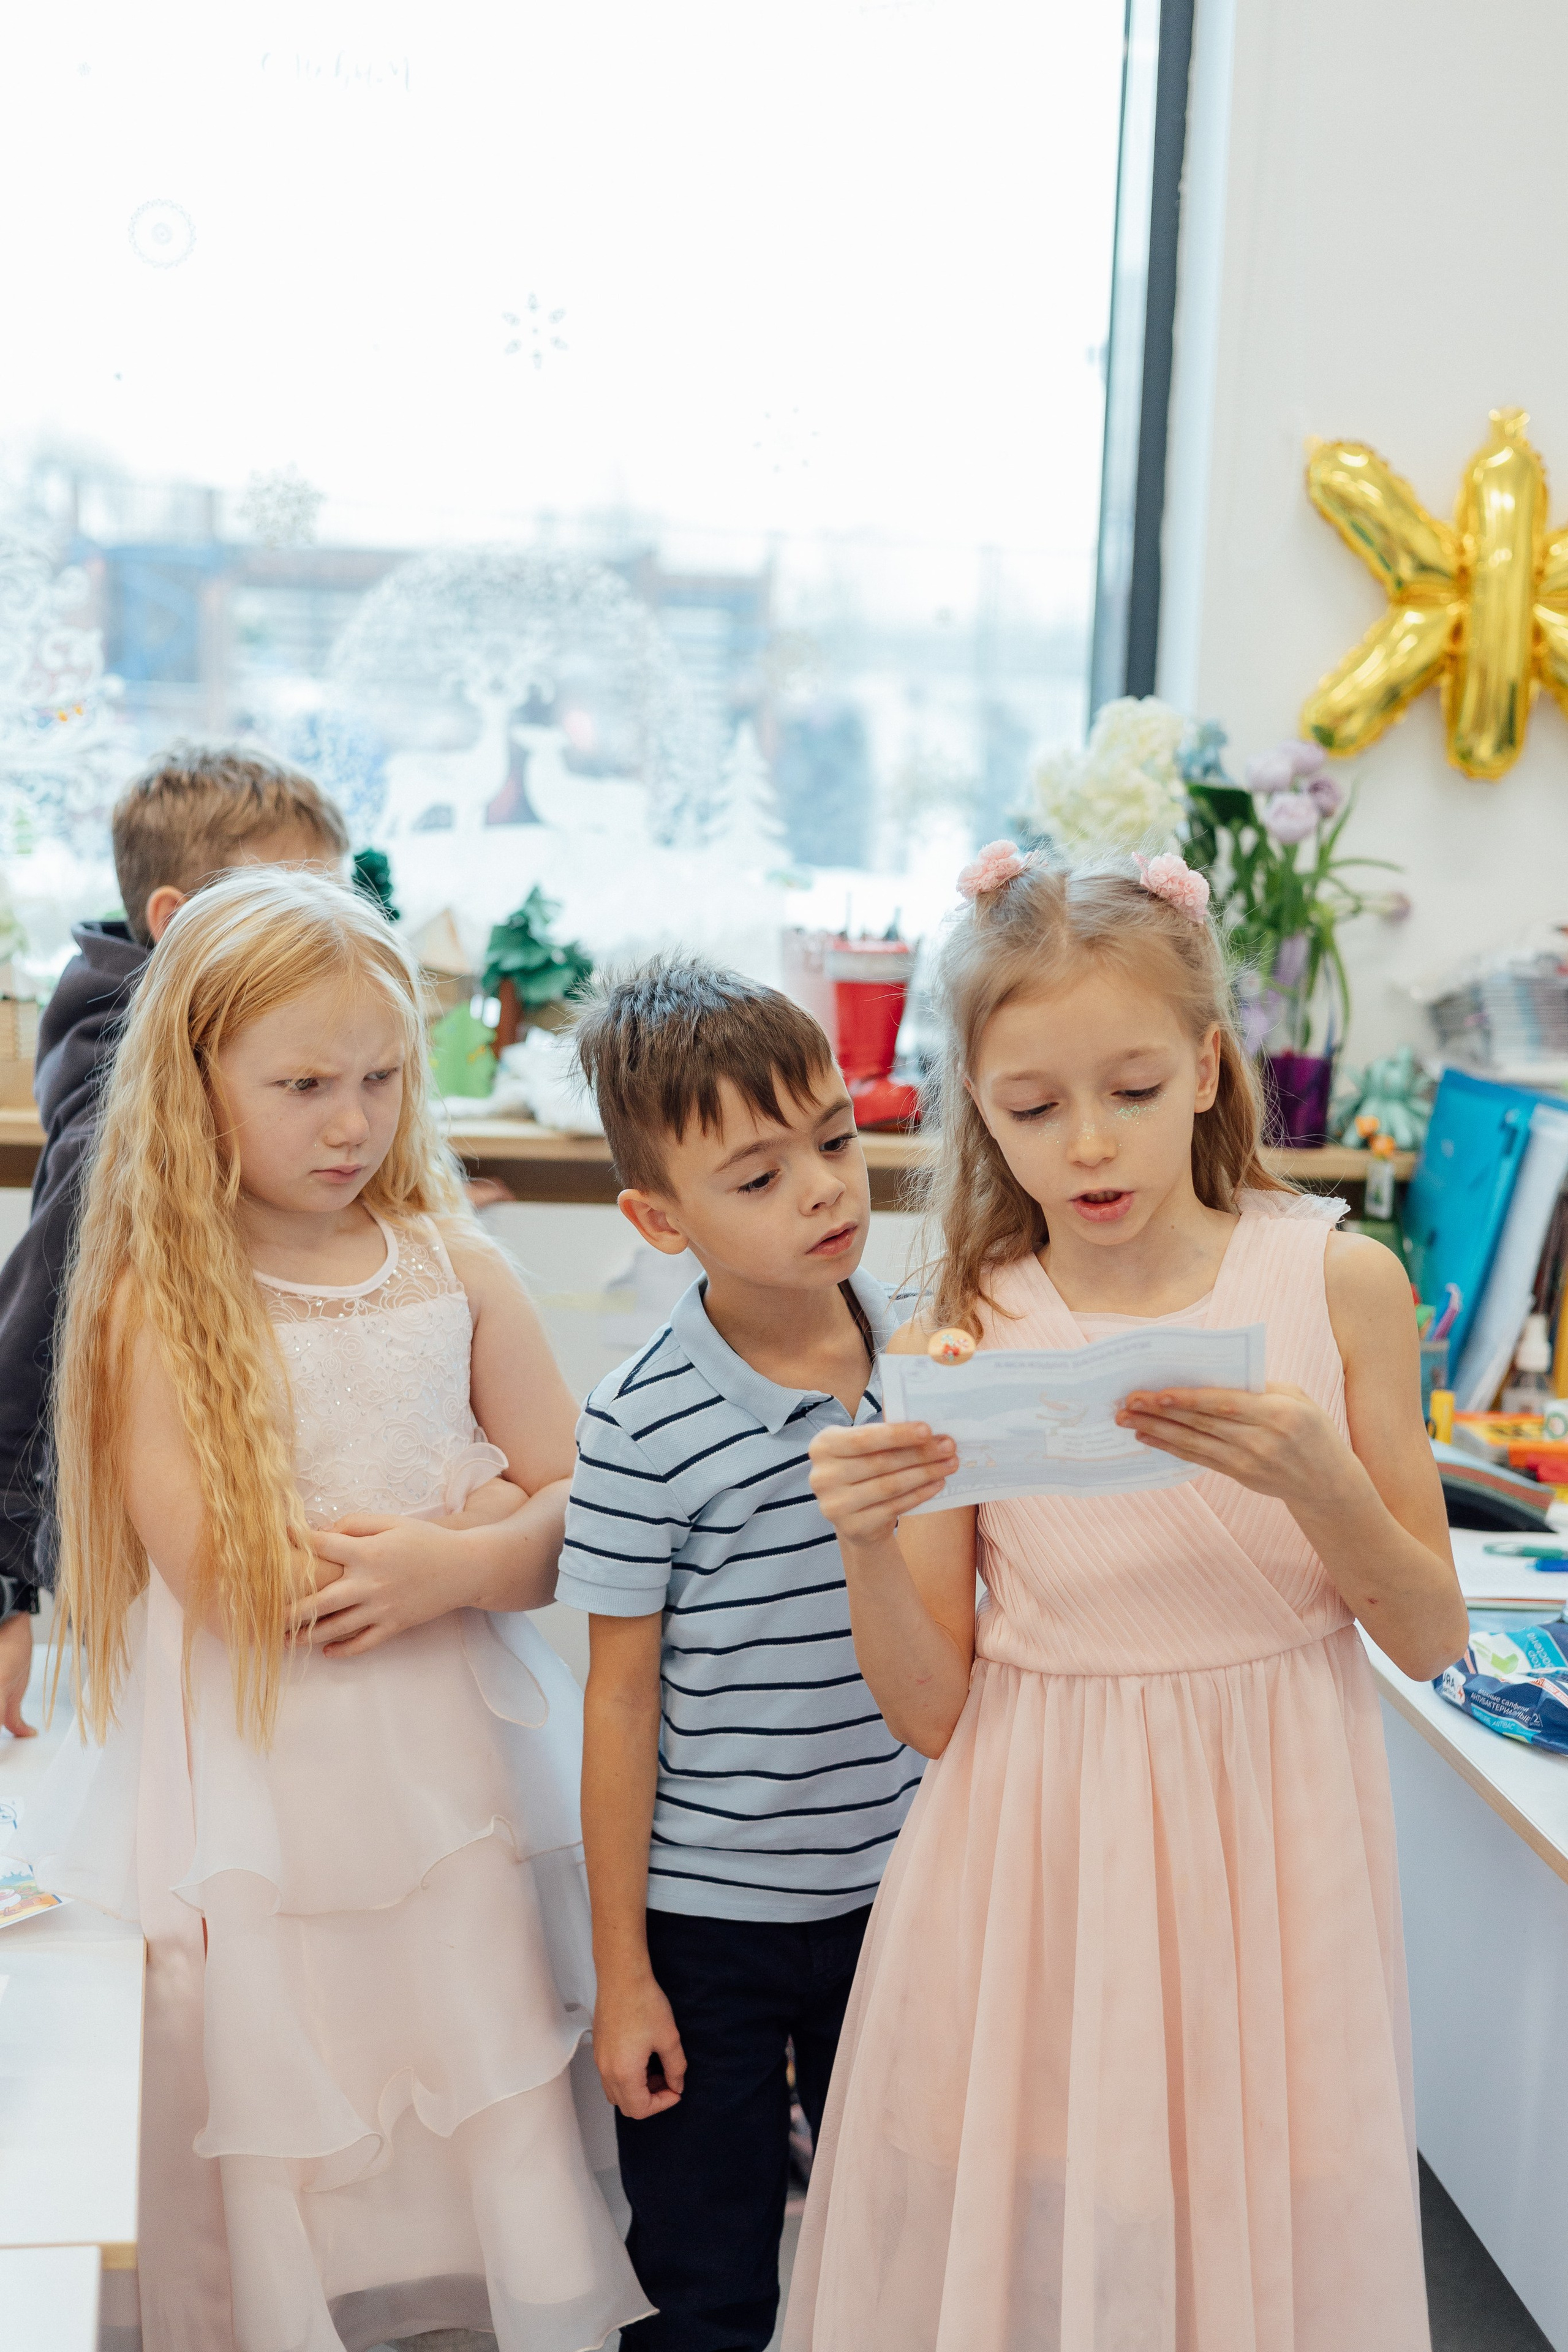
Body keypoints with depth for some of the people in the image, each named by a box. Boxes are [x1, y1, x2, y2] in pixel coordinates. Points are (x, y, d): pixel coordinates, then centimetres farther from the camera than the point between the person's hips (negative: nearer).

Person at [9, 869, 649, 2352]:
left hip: (449, 1763, 3)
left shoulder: (452, 1268, 3)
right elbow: (218, 1577, -16)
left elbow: (573, 1513, 3)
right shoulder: (159, 1299, -8)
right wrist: (469, 1507, -10)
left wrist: (443, 1569, -17)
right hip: (263, 1789, -3)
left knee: (505, 2145, 10)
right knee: (281, 2175, 9)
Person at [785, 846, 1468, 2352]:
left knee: (1253, 2227, 13)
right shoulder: (956, 1341, -6)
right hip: (1038, 1862, 0)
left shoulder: (1338, 1283, -5)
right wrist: (870, 1549, -22)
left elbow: (1430, 1639, 0)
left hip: (1263, 1841, 0)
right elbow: (930, 1712, -3)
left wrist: (1321, 1483, -19)